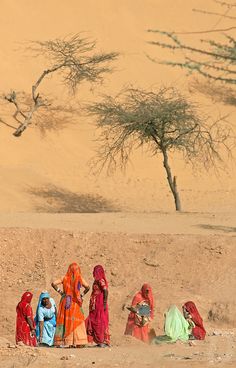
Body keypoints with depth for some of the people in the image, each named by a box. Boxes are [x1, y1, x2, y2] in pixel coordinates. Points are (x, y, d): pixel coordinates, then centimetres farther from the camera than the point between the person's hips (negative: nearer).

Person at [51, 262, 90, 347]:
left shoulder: (65, 278, 0)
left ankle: (61, 342, 2)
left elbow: (53, 284, -5)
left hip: (66, 302, 1)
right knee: (76, 321, 5)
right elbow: (87, 287, -9)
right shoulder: (80, 279, -2)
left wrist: (60, 291, 4)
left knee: (64, 320, 6)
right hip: (76, 303, -1)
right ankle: (78, 342, 1)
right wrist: (82, 295, 3)